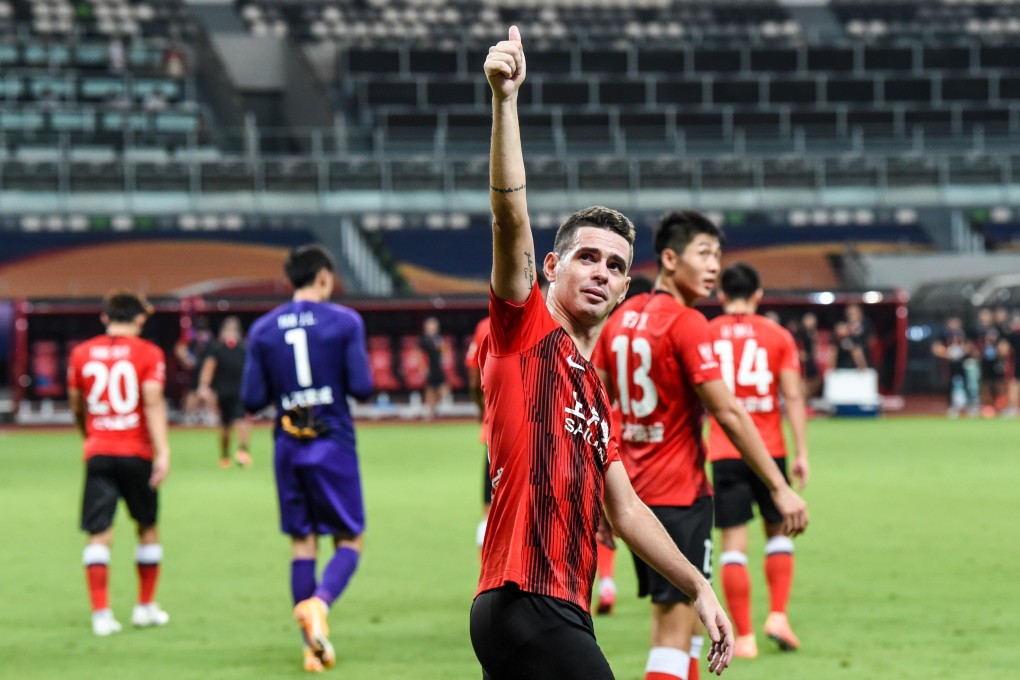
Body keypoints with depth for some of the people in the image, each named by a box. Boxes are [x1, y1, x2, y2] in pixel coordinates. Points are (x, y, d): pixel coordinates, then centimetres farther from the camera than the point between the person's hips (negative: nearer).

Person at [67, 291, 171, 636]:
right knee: (148, 528, 16)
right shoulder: (148, 353, -3)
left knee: (99, 535, -1)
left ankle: (101, 612, -11)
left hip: (97, 453, 1)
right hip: (137, 453, -1)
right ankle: (146, 607, 23)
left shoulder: (81, 353, 6)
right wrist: (163, 452, -17)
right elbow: (152, 403, -14)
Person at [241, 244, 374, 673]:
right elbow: (361, 388, -10)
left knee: (302, 542, 10)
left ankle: (314, 647, 9)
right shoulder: (344, 322, -6)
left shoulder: (263, 330, 3)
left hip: (289, 447, 3)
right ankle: (318, 603, -24)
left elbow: (252, 400, 0)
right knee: (350, 541, 6)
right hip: (333, 444, -3)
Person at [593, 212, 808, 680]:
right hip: (680, 494, -8)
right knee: (676, 623, -8)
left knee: (674, 617, 18)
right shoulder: (686, 324, -14)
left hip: (637, 489, 8)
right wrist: (780, 488, -16)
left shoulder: (621, 318, 9)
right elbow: (728, 414, -18)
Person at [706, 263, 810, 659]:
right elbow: (793, 397, -3)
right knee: (777, 532, 19)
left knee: (733, 545, 0)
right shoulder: (778, 336, 2)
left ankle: (744, 637, -2)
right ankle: (778, 615, 7)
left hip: (724, 453, -1)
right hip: (770, 449, 1)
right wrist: (801, 453, -1)